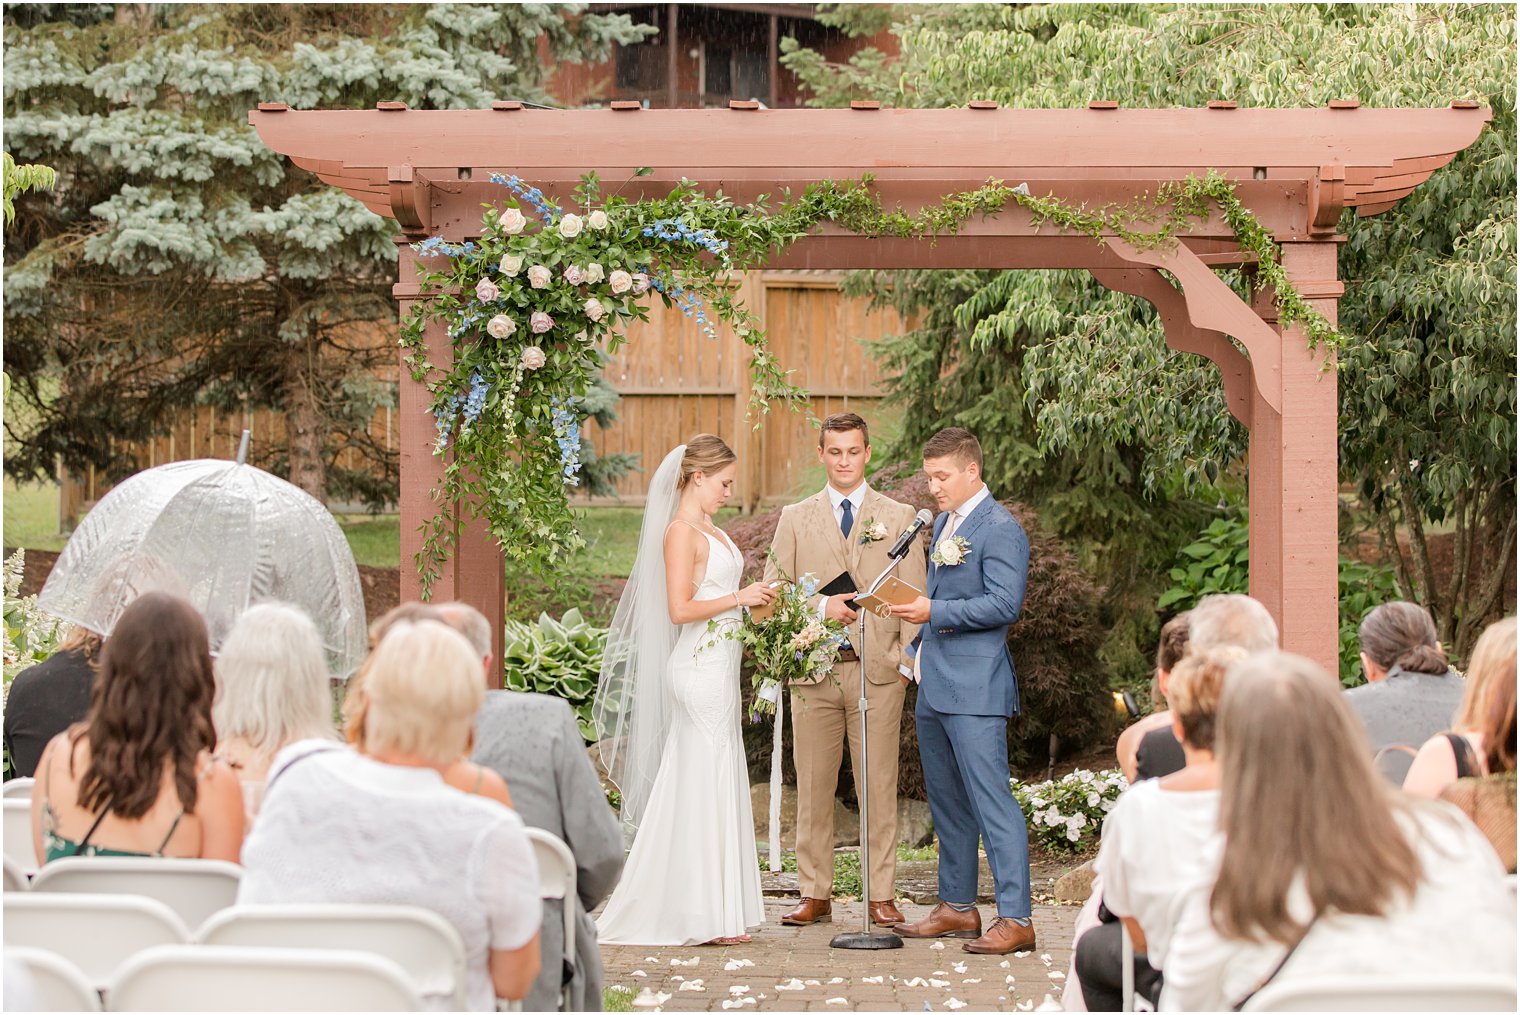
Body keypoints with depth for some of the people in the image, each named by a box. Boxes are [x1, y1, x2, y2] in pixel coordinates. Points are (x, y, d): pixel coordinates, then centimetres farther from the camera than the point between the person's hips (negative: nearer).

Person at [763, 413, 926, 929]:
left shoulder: (899, 518, 9)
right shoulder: (795, 518, 12)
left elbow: (913, 595, 5)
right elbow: (771, 592, 8)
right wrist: (820, 606, -8)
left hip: (877, 672, -1)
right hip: (813, 671, 1)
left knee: (879, 789, -1)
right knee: (813, 789, 3)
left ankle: (882, 896, 5)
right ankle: (815, 894, 10)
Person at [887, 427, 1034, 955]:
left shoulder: (1000, 529, -11)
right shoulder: (943, 523, 18)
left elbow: (1004, 604, -19)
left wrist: (934, 612, -19)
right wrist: (919, 649, 22)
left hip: (975, 690, -10)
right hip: (934, 688, 10)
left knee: (991, 801, -11)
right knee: (947, 802, 15)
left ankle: (1015, 918, -11)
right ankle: (957, 907, 24)